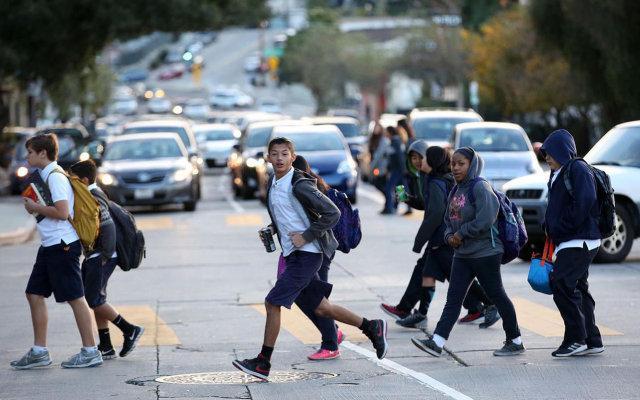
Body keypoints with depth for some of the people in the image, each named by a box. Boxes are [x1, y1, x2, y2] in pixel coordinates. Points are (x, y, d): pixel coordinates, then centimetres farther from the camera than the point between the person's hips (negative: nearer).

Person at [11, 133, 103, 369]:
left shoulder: (56, 177, -15)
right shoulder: (45, 176, 15)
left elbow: (62, 212, -24)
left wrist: (35, 208, -13)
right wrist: (35, 207, 10)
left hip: (62, 245, -10)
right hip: (49, 245, 10)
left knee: (75, 297, -4)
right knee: (35, 294, 10)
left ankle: (90, 352, 2)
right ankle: (39, 352, 15)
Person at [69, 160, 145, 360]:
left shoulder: (94, 198, -17)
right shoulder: (91, 195, 14)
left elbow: (108, 227, -23)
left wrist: (106, 257, -21)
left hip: (101, 257, -10)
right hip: (94, 256, 10)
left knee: (94, 300, -9)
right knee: (96, 300, 10)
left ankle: (130, 330, -2)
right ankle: (106, 347, 12)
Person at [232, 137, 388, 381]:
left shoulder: (300, 185, -15)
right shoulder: (272, 184, 11)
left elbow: (332, 213, -16)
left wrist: (306, 236, -17)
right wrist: (273, 228, 10)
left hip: (306, 254, -9)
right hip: (292, 254, 9)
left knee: (273, 303, -10)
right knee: (320, 308, 12)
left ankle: (263, 363, -3)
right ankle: (372, 328, 24)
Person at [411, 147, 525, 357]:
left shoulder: (480, 187, -14)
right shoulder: (456, 191, 13)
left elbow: (486, 219, -24)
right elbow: (449, 219, 21)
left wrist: (461, 234, -15)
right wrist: (449, 235, 0)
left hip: (485, 253, -8)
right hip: (462, 254, 8)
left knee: (497, 295, 3)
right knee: (453, 298, 1)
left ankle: (515, 342, 15)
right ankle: (437, 342, -5)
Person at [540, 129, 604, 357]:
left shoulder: (578, 170, -11)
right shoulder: (559, 174, 21)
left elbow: (584, 203, -22)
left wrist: (561, 228, -18)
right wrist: (550, 227, 9)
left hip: (580, 242, -10)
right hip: (569, 243, 10)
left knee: (561, 284, -16)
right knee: (577, 289, 11)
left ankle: (576, 339, -10)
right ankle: (592, 342, 15)